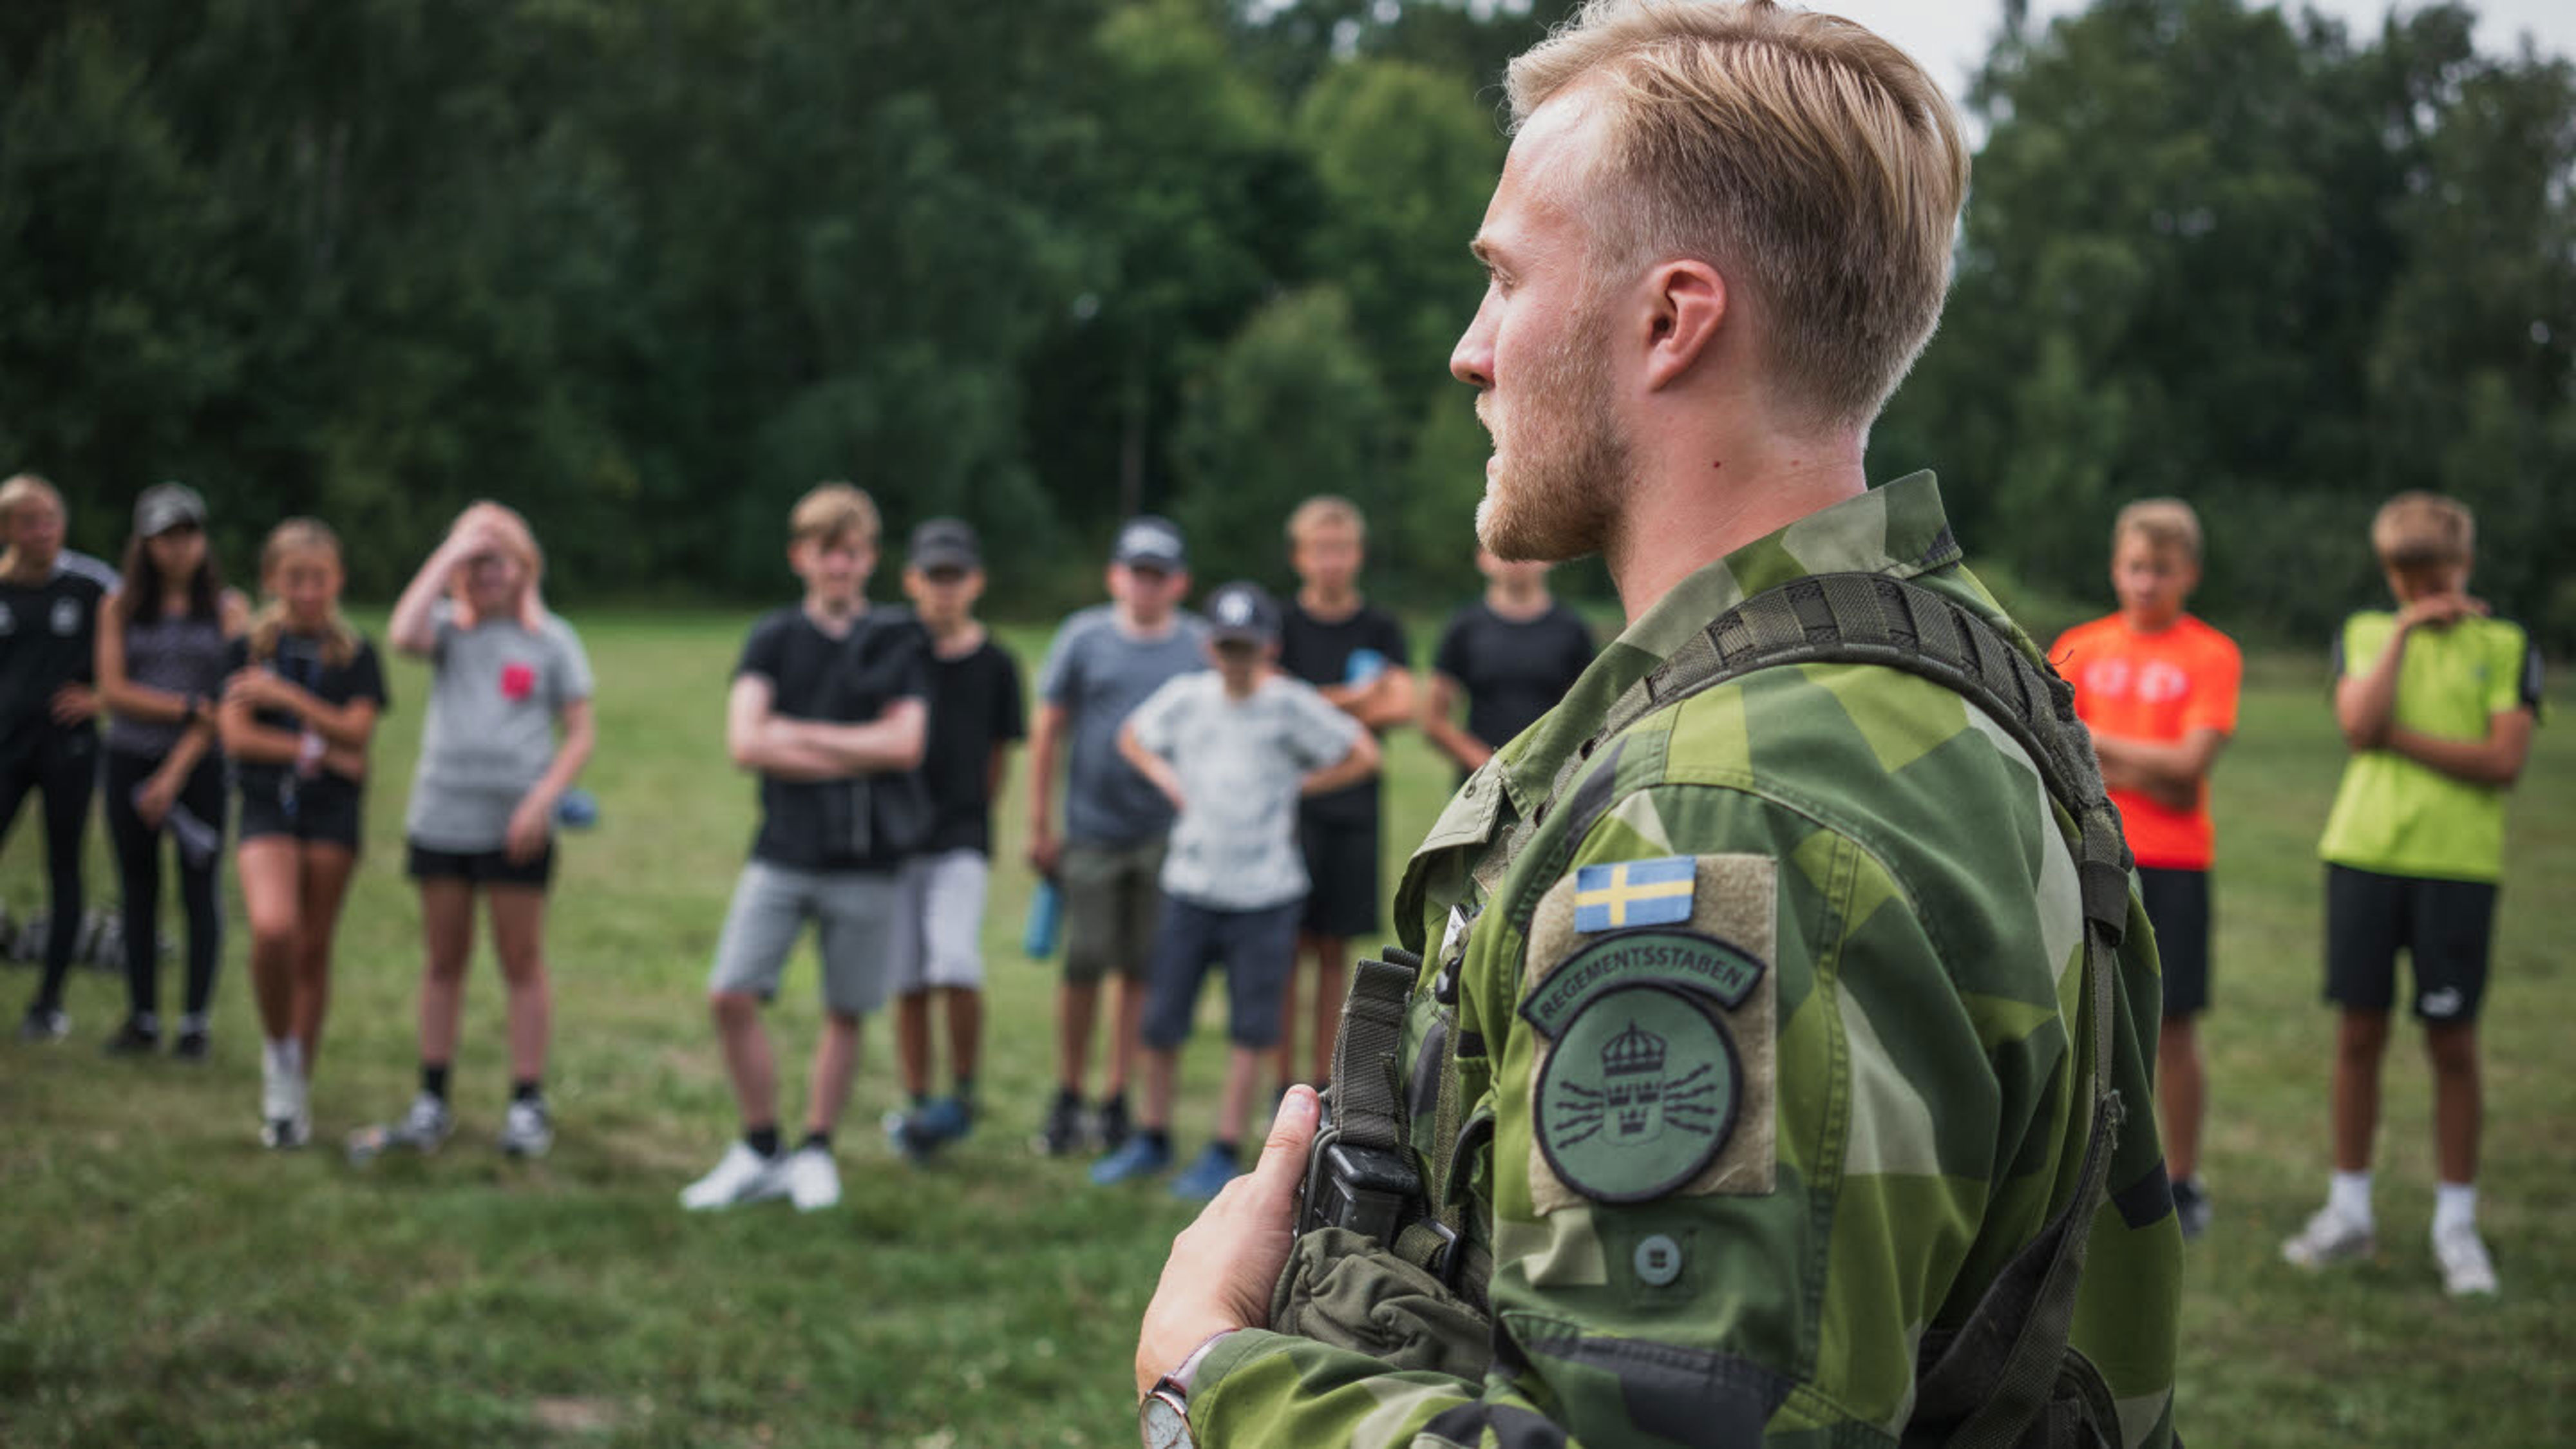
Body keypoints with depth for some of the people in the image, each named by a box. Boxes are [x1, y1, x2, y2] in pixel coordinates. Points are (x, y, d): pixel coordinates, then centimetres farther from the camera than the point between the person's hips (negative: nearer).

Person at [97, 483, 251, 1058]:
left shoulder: (228, 608, 2)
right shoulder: (122, 607, 6)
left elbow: (227, 698, -5)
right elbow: (113, 690, -3)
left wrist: (175, 774, -12)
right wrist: (189, 707, -14)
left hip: (200, 766, -2)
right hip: (130, 761, 2)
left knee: (200, 892, 0)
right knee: (138, 892, 6)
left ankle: (196, 1022, 7)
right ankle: (142, 1018, 14)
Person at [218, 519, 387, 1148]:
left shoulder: (356, 655, 5)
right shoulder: (250, 648, 5)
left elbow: (354, 731, -8)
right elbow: (236, 736, -3)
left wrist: (284, 696, -16)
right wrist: (317, 751, -9)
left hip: (333, 813, 1)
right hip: (266, 809, -1)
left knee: (314, 949, 3)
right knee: (273, 928, -24)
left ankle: (297, 1089, 15)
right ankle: (279, 1051, 0)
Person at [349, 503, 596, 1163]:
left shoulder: (551, 639, 2)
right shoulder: (450, 629, 5)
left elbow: (581, 733, 0)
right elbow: (404, 635, -19)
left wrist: (543, 798, -13)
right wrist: (449, 554, -14)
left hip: (515, 828, -2)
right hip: (439, 820, 2)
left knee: (522, 963, 4)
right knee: (442, 962, 10)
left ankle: (528, 1105, 12)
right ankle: (432, 1103, 18)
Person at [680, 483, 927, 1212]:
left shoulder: (898, 641, 4)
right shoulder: (774, 639, 6)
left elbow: (905, 744, -8)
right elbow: (744, 742, -7)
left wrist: (795, 734, -6)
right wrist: (856, 756, -9)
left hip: (866, 858, -1)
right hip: (782, 854, 1)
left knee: (846, 1012, 6)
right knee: (731, 995, -8)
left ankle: (816, 1152, 22)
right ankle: (759, 1151, 7)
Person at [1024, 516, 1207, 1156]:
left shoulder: (1201, 646, 5)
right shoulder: (1083, 637, 2)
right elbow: (1048, 730, 5)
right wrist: (1041, 826, 2)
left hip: (1168, 834, 1)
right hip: (1093, 831, -1)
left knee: (1142, 970, 4)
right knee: (1084, 964, -2)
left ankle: (1118, 1102, 15)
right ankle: (1067, 1102, 13)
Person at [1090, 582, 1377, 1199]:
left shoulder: (1292, 705, -7)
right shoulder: (1185, 697, 2)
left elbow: (1363, 754, -1)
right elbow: (1133, 737, 20)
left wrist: (1295, 786, -5)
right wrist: (1168, 780, 4)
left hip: (1265, 894, -3)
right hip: (1189, 886, 3)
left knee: (1249, 1030, 1)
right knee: (1160, 1021, 7)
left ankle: (1226, 1153, 11)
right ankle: (1153, 1140, 23)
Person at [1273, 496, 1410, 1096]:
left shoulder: (1381, 629, 9)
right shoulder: (1282, 624, 3)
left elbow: (1402, 705, -3)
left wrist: (1320, 707, -14)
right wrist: (1352, 700, -8)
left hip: (1355, 805, 2)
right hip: (1291, 802, -2)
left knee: (1335, 952, 6)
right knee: (1289, 947, -3)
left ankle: (1324, 1083, 13)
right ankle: (1284, 1084, 2)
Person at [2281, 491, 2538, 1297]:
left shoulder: (2505, 648, 4)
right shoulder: (2362, 635, 11)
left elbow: (2504, 762, -8)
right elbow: (2357, 723, -8)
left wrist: (2397, 736, -10)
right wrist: (2405, 633, -8)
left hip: (2457, 863, -2)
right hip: (2364, 852, 2)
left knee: (2452, 1041, 1)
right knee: (2359, 1031, 5)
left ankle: (2456, 1224, 12)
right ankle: (2349, 1212, 17)